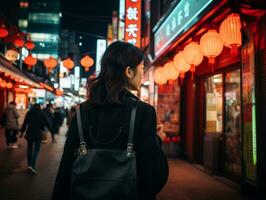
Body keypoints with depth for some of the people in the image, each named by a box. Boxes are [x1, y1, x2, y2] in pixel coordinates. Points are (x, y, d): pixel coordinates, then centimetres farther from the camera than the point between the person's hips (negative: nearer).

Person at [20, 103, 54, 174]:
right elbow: (47, 123, 2)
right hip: (38, 134, -3)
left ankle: (30, 165, 19)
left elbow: (25, 123, 2)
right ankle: (32, 165, -16)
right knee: (36, 150, -1)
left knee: (29, 149, 14)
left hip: (29, 133, 3)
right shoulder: (41, 113, 2)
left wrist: (22, 132, 7)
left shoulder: (29, 113, 7)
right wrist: (51, 132, 6)